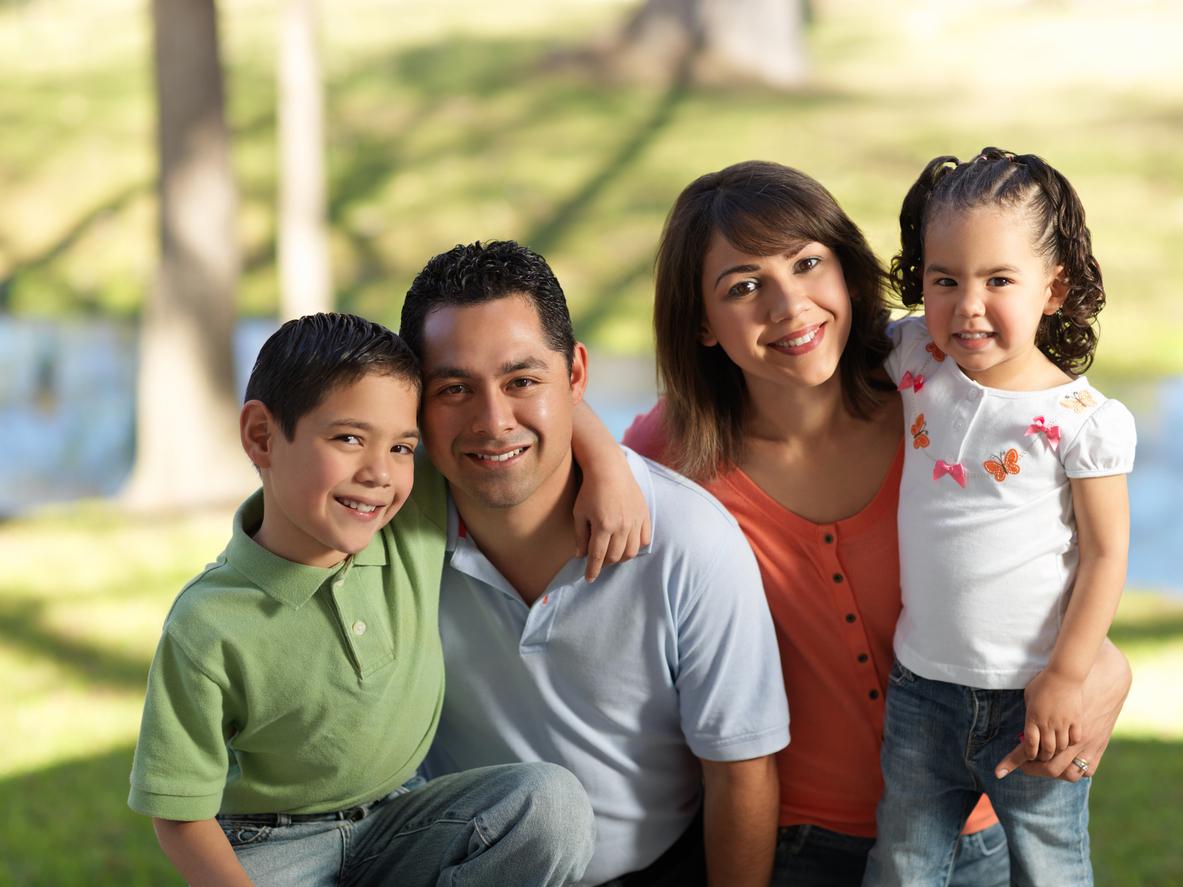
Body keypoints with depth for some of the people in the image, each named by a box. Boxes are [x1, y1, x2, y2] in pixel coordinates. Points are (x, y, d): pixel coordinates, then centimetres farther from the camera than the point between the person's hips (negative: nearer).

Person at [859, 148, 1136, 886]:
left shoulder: (1081, 420, -15)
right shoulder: (915, 361, -4)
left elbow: (1106, 553, -10)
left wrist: (1065, 678, -12)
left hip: (1035, 697, -4)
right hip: (923, 687, 4)